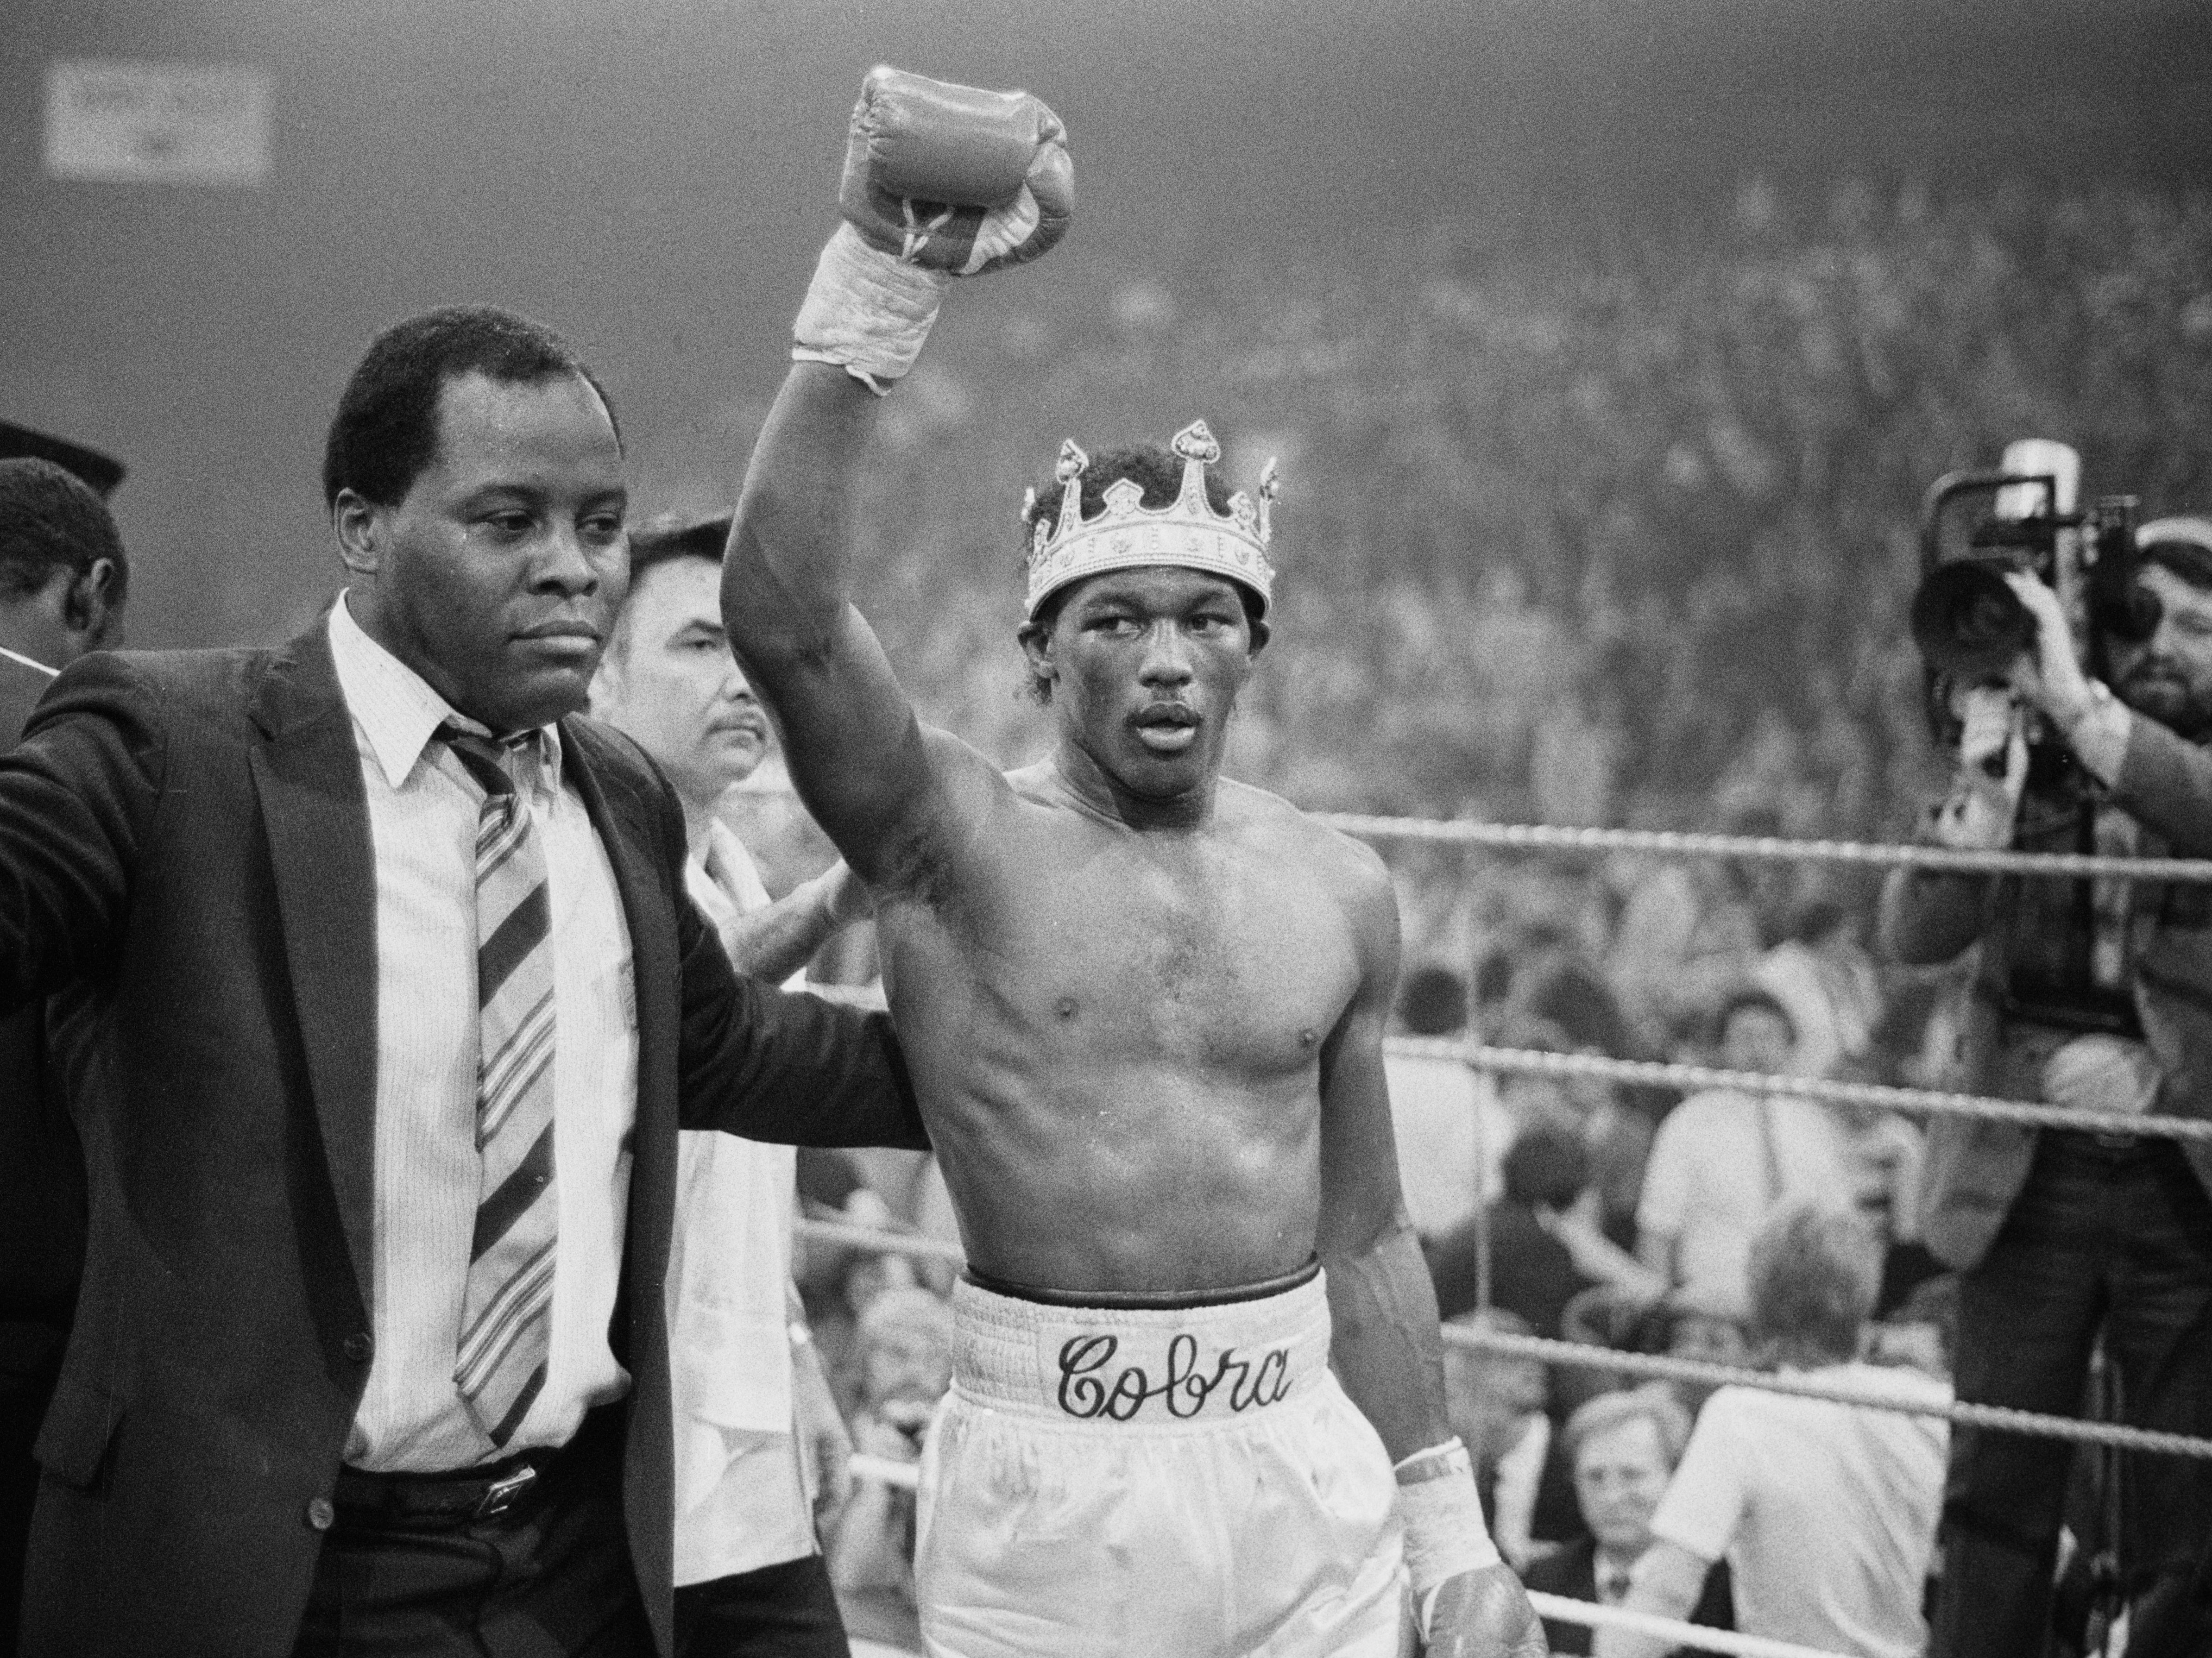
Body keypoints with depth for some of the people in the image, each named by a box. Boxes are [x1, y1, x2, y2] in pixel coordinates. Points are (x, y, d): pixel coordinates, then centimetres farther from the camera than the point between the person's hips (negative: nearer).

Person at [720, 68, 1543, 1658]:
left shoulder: (1340, 893, 8)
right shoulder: (958, 843, -4)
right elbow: (782, 620, -22)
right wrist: (878, 286, -29)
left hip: (1305, 1469, 3)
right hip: (1047, 1474, -3)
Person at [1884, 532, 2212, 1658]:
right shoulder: (2024, 770, 7)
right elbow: (1914, 933, -2)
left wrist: (2077, 702, -24)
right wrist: (1989, 779, -13)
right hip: (2023, 1177, 1)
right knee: (1998, 1495, 2)